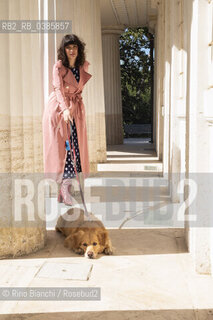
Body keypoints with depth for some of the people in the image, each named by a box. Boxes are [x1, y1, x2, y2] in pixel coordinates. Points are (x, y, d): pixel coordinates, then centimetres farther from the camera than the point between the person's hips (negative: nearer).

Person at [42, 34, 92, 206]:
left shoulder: (84, 65, 5)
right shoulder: (59, 66, -10)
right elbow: (59, 89, -22)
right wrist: (65, 109, -37)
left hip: (76, 108, 4)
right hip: (58, 108, -4)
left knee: (75, 145, -3)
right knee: (60, 145, -8)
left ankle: (65, 186, 0)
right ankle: (64, 187, -9)